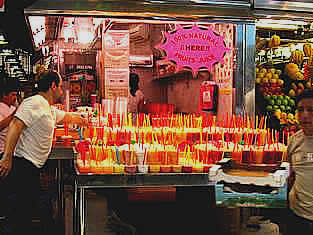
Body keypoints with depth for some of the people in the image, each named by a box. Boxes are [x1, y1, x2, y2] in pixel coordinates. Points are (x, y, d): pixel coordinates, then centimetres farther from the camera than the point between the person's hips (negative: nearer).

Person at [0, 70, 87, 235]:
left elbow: (69, 117, 39)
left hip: (32, 169, 10)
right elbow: (16, 125, -22)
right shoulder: (35, 103, -11)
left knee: (26, 215, 14)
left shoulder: (51, 110, 20)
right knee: (17, 217, -9)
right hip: (22, 166, -10)